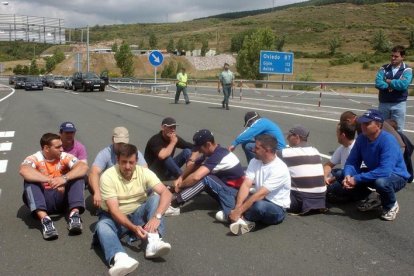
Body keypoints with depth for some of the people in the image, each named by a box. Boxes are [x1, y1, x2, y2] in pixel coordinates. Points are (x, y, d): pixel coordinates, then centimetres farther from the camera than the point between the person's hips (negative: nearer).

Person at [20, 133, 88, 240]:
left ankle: (74, 214, -34)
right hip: (42, 200, -1)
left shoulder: (65, 157, -2)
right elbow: (24, 170, -32)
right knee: (29, 180, -27)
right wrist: (51, 180, -39)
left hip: (61, 199, 2)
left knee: (77, 176, -17)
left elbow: (84, 167, -19)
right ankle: (44, 219, -42)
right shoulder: (34, 158, -8)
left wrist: (65, 178, -35)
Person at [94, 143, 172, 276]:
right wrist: (133, 227, -41)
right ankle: (120, 258, -63)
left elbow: (166, 193, -24)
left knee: (156, 198, -24)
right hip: (117, 218, -2)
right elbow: (114, 210, -25)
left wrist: (157, 217, -40)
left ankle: (153, 242, -40)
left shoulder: (144, 172, -13)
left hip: (138, 214, 2)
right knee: (102, 226, -35)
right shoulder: (107, 176, -19)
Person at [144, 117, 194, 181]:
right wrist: (173, 142, -30)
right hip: (155, 172, -6)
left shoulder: (175, 138, -3)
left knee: (187, 151, -7)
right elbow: (162, 156, -42)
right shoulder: (155, 140, -23)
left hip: (168, 169, 6)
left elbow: (193, 147, 0)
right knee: (166, 157, -36)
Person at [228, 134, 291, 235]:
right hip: (260, 201, 7)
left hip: (277, 209, -7)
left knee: (259, 205, -40)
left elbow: (260, 194, -29)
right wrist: (237, 208, -27)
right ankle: (244, 220, -23)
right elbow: (246, 185, -12)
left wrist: (238, 212, -29)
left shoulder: (280, 169, -25)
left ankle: (241, 218, -13)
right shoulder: (254, 162, -2)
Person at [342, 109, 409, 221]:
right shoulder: (361, 138, -10)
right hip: (374, 174, 6)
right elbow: (352, 161, -7)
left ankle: (391, 205, -4)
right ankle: (374, 199, 14)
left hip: (396, 176, -6)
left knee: (381, 182, -40)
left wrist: (357, 179, -36)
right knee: (346, 183, -12)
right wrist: (348, 176, -30)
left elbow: (385, 171, -39)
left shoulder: (388, 141, -30)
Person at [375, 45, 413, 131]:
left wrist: (389, 81, -8)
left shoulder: (407, 70, -2)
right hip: (383, 103, 3)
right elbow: (378, 83, -10)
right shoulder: (384, 68, 4)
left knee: (397, 130, 4)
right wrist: (394, 85, -16)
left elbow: (404, 84, -19)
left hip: (399, 104, -2)